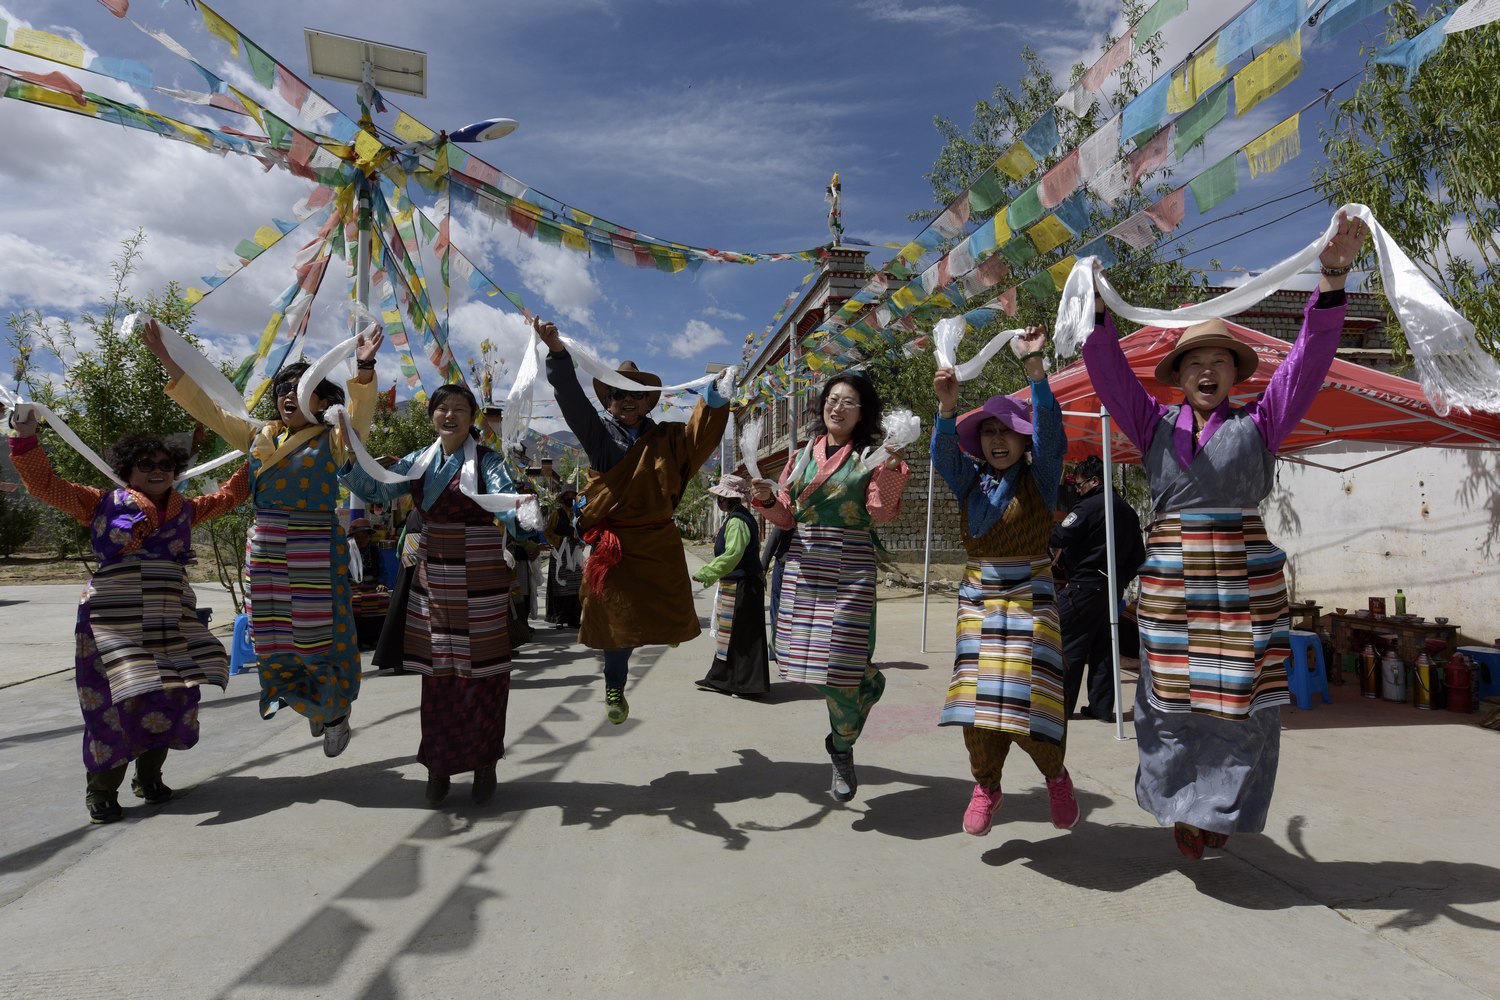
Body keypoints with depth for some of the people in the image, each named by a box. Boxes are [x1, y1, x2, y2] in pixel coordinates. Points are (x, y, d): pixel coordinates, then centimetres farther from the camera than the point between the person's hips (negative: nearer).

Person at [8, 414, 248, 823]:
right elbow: (44, 484, 2)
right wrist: (27, 438, -8)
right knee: (119, 703, -5)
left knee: (172, 700, 5)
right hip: (115, 621, -4)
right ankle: (100, 791, 13)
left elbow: (227, 496, 27)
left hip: (172, 623, 4)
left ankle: (149, 777, 27)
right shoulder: (103, 504, 5)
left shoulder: (185, 510, 15)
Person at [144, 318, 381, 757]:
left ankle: (337, 710, 19)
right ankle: (308, 702, 32)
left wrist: (363, 369, -37)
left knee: (319, 633, -1)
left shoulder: (332, 441, -4)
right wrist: (170, 364, 10)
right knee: (272, 634, 11)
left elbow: (361, 411, -22)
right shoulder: (259, 436, 12)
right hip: (265, 547, 6)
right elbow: (207, 409, 15)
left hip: (316, 549, -5)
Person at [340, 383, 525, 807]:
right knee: (436, 670, 9)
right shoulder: (419, 461, 9)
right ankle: (438, 765, 22)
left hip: (480, 579, -4)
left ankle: (485, 763, 17)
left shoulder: (486, 460, -5)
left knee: (481, 669, 1)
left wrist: (524, 514, -41)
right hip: (432, 576, 4)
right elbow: (373, 489, 7)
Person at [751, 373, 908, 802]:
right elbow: (787, 517, 14)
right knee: (812, 662, 4)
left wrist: (891, 470, -25)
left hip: (850, 567, -4)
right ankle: (868, 682, 35)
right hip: (802, 563, 4)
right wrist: (768, 498, -5)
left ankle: (842, 749, 21)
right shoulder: (804, 454, 13)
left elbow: (881, 514, -13)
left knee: (836, 665, -6)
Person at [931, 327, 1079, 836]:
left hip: (1031, 595, -3)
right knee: (978, 695, 0)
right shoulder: (970, 478, 5)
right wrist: (948, 406, -33)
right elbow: (943, 453, -14)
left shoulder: (1040, 476, -3)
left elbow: (1049, 432, -19)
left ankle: (1055, 774, 23)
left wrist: (1035, 369, -32)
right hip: (978, 596, 3)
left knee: (1031, 695, -7)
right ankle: (986, 785, 20)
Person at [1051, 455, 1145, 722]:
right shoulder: (1127, 510, 14)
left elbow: (1059, 538, -20)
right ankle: (1101, 707, 12)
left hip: (1084, 585, -8)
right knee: (1103, 647, 11)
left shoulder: (1089, 506, -13)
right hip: (1113, 588, 8)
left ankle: (1061, 703, 4)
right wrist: (1121, 580, 20)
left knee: (1068, 644, 0)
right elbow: (1138, 555, 17)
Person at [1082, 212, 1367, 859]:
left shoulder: (1258, 424, 9)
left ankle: (1220, 813, 16)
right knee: (1172, 698, 3)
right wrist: (1096, 308, -7)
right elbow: (1110, 371, 5)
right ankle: (1180, 807, 18)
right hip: (1170, 580, 1)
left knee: (1240, 699, 1)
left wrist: (1332, 278, -11)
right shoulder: (1156, 425, 12)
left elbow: (1307, 361, 0)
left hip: (1244, 579, 0)